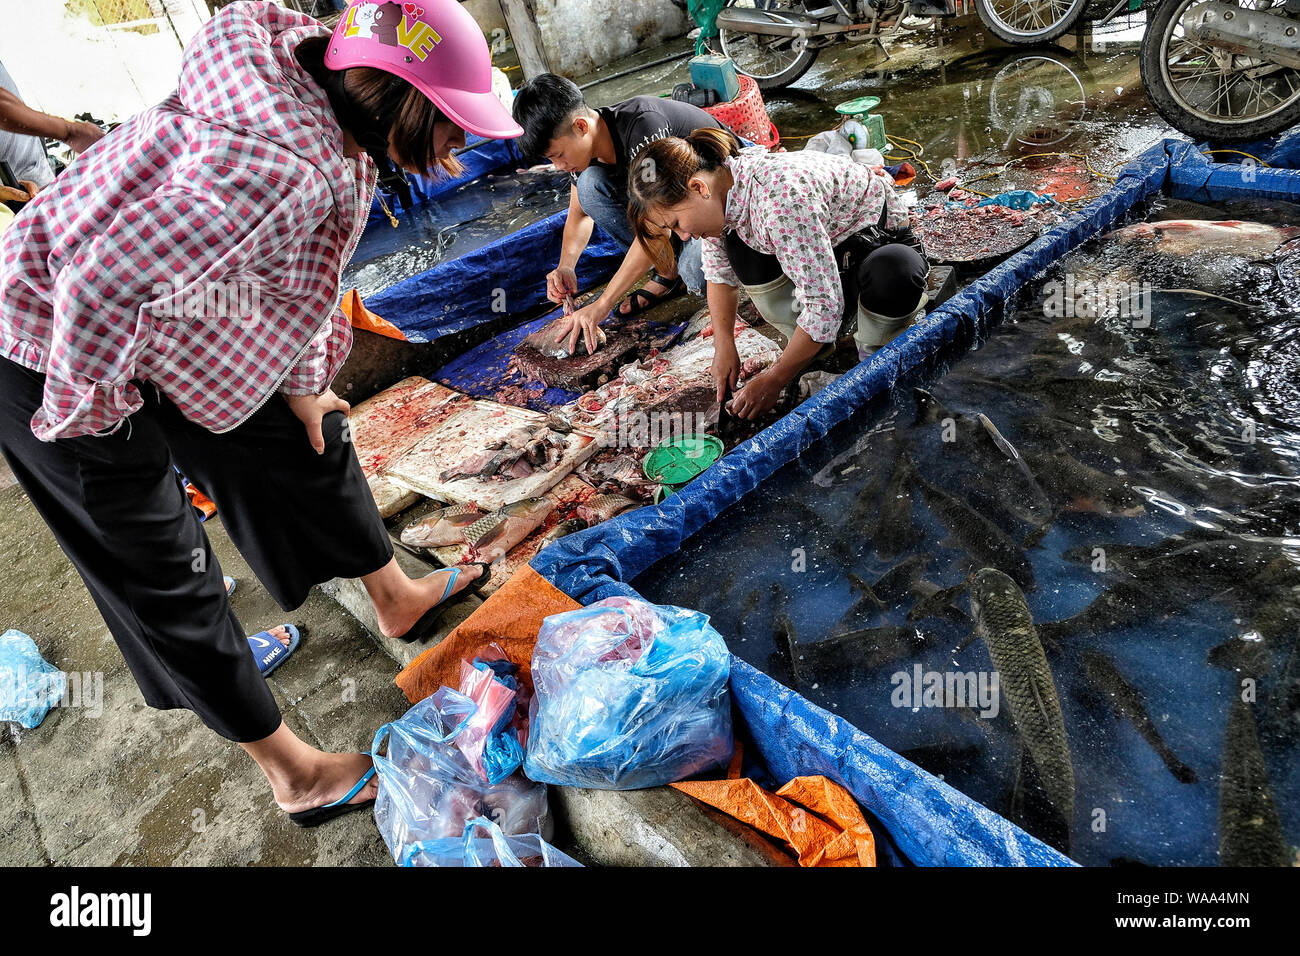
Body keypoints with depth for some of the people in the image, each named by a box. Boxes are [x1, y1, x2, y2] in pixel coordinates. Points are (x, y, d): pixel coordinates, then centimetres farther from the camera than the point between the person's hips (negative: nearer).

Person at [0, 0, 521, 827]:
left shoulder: (327, 114, -6)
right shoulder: (278, 159, -36)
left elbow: (299, 266, 7)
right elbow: (102, 286, -36)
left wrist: (302, 380, 12)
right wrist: (88, 411, -20)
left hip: (180, 319, 9)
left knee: (309, 441, 16)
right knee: (165, 576, 2)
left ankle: (398, 600, 39)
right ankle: (296, 775, 16)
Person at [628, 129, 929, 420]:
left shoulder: (780, 197, -39)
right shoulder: (717, 193, -14)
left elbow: (824, 304, -37)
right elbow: (720, 274, 2)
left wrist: (774, 380, -30)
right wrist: (724, 347, -6)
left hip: (883, 239, -7)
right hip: (829, 243, 7)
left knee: (895, 278, -41)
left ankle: (874, 353, -7)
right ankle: (812, 348, -2)